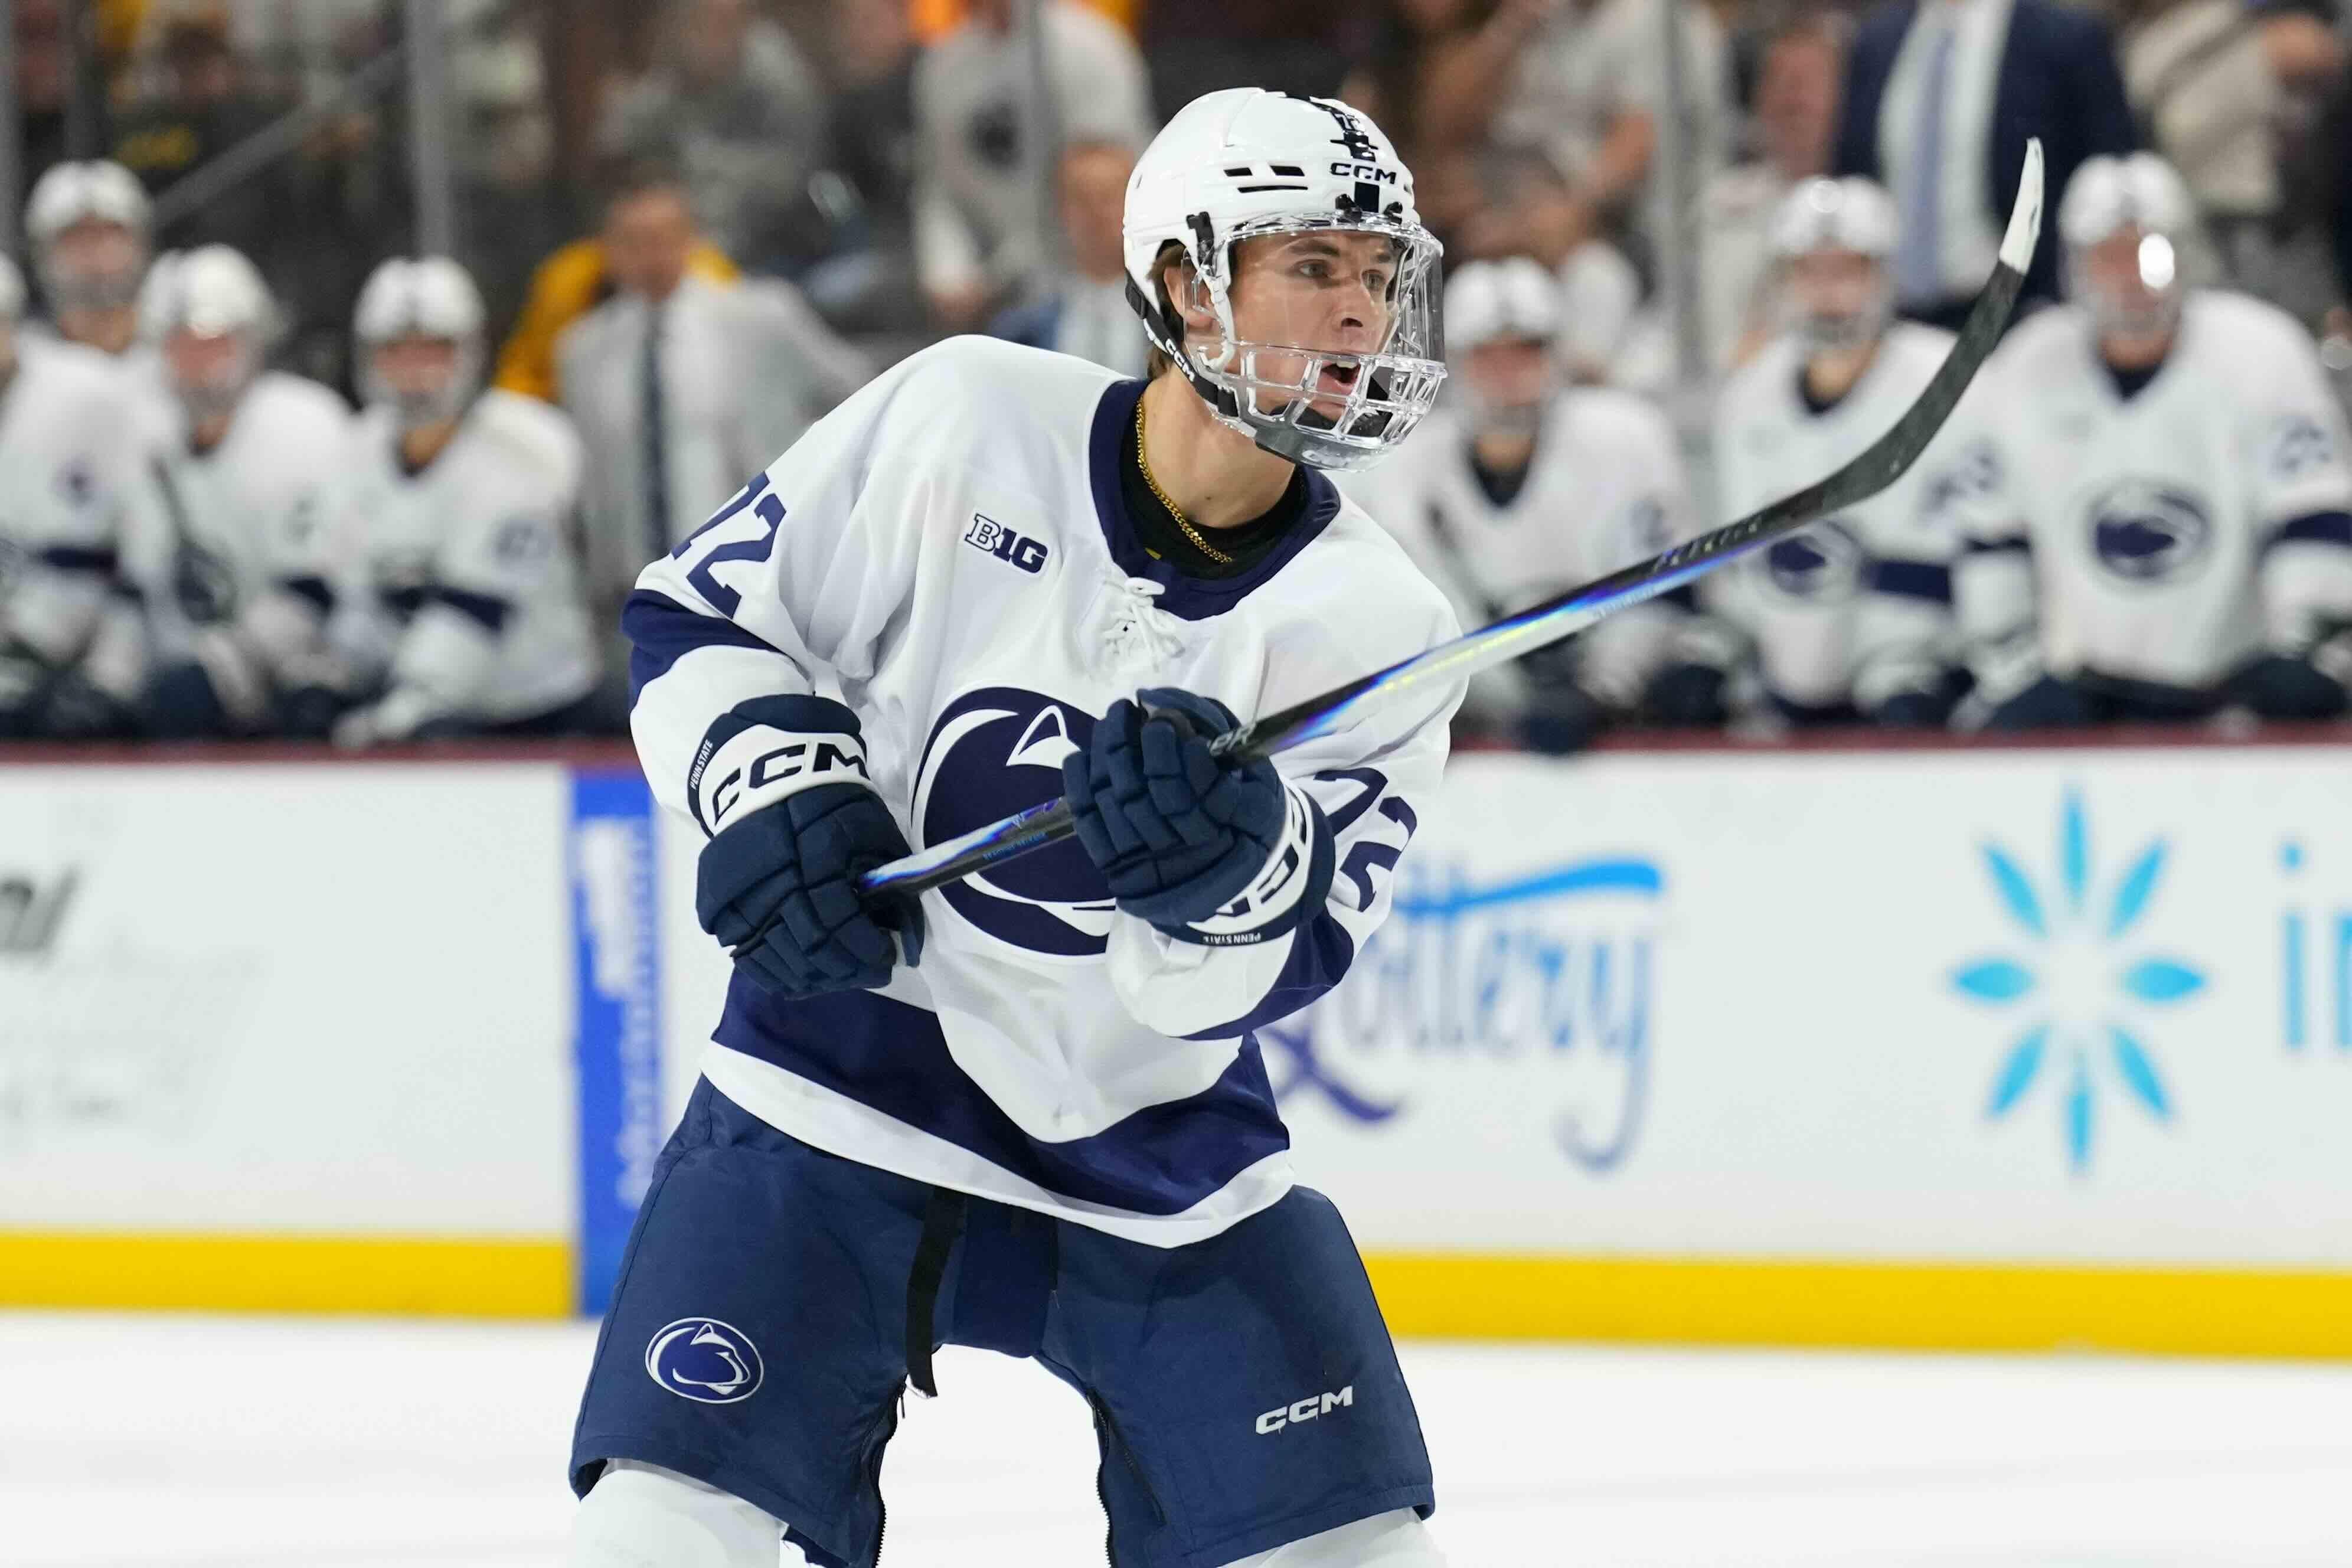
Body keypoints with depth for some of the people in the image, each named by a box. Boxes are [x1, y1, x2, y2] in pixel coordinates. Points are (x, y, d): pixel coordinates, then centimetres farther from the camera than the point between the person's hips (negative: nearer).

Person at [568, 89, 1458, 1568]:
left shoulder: (1381, 635, -7)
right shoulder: (960, 422, -10)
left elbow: (1277, 963, -14)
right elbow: (703, 612, 0)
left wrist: (1230, 852, -35)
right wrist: (773, 791, -17)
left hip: (1157, 1130, 2)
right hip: (851, 1066, -2)